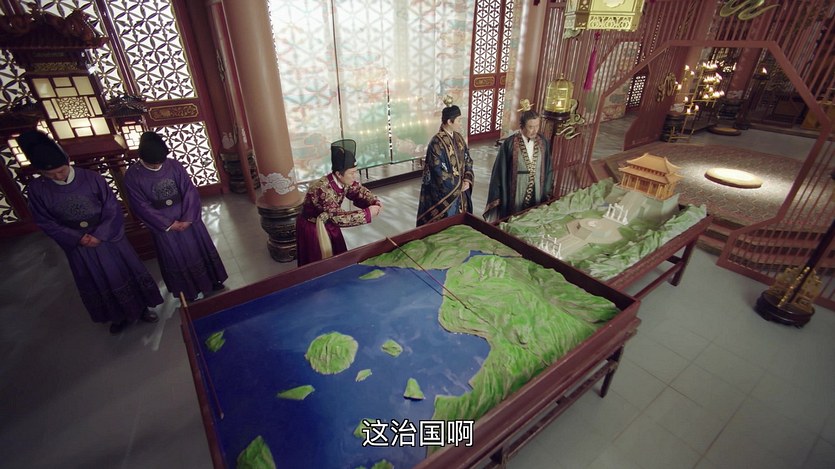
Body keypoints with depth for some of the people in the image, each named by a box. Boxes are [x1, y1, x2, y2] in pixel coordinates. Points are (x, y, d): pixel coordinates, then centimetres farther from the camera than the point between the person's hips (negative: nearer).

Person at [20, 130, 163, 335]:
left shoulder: (91, 178, -15)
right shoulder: (36, 189, -10)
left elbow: (113, 210, -10)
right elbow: (46, 222, -3)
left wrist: (100, 235, -17)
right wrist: (78, 238, -14)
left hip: (108, 239, -2)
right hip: (78, 246, 2)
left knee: (125, 274, 13)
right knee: (98, 283, 16)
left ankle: (141, 308, 32)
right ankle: (118, 316, 36)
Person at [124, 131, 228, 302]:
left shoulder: (174, 165, -7)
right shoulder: (132, 176, -10)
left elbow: (190, 191, -7)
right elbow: (142, 207, -10)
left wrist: (187, 218, -15)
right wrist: (169, 224, -13)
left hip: (187, 218, 2)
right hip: (163, 224, -1)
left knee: (200, 249, 14)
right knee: (177, 258, 11)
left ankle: (212, 280, 33)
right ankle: (189, 291, 29)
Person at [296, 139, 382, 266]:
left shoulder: (346, 181, -16)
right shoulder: (323, 189, -38)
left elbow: (360, 191, -2)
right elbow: (338, 217, -41)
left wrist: (375, 203, -23)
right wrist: (367, 213, -39)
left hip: (329, 223, 7)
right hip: (312, 228, -7)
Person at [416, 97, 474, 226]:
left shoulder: (458, 138, 4)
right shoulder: (437, 143, -20)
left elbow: (467, 160, 10)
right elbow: (440, 172, -21)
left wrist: (467, 180, -6)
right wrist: (459, 186, -12)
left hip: (460, 190, 8)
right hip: (444, 193, -7)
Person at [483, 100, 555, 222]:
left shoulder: (543, 143, -2)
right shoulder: (509, 144, -14)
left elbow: (548, 169, 7)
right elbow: (500, 171, -9)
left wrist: (547, 193, 7)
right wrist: (499, 197, -8)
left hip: (536, 193, 4)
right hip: (515, 193, -3)